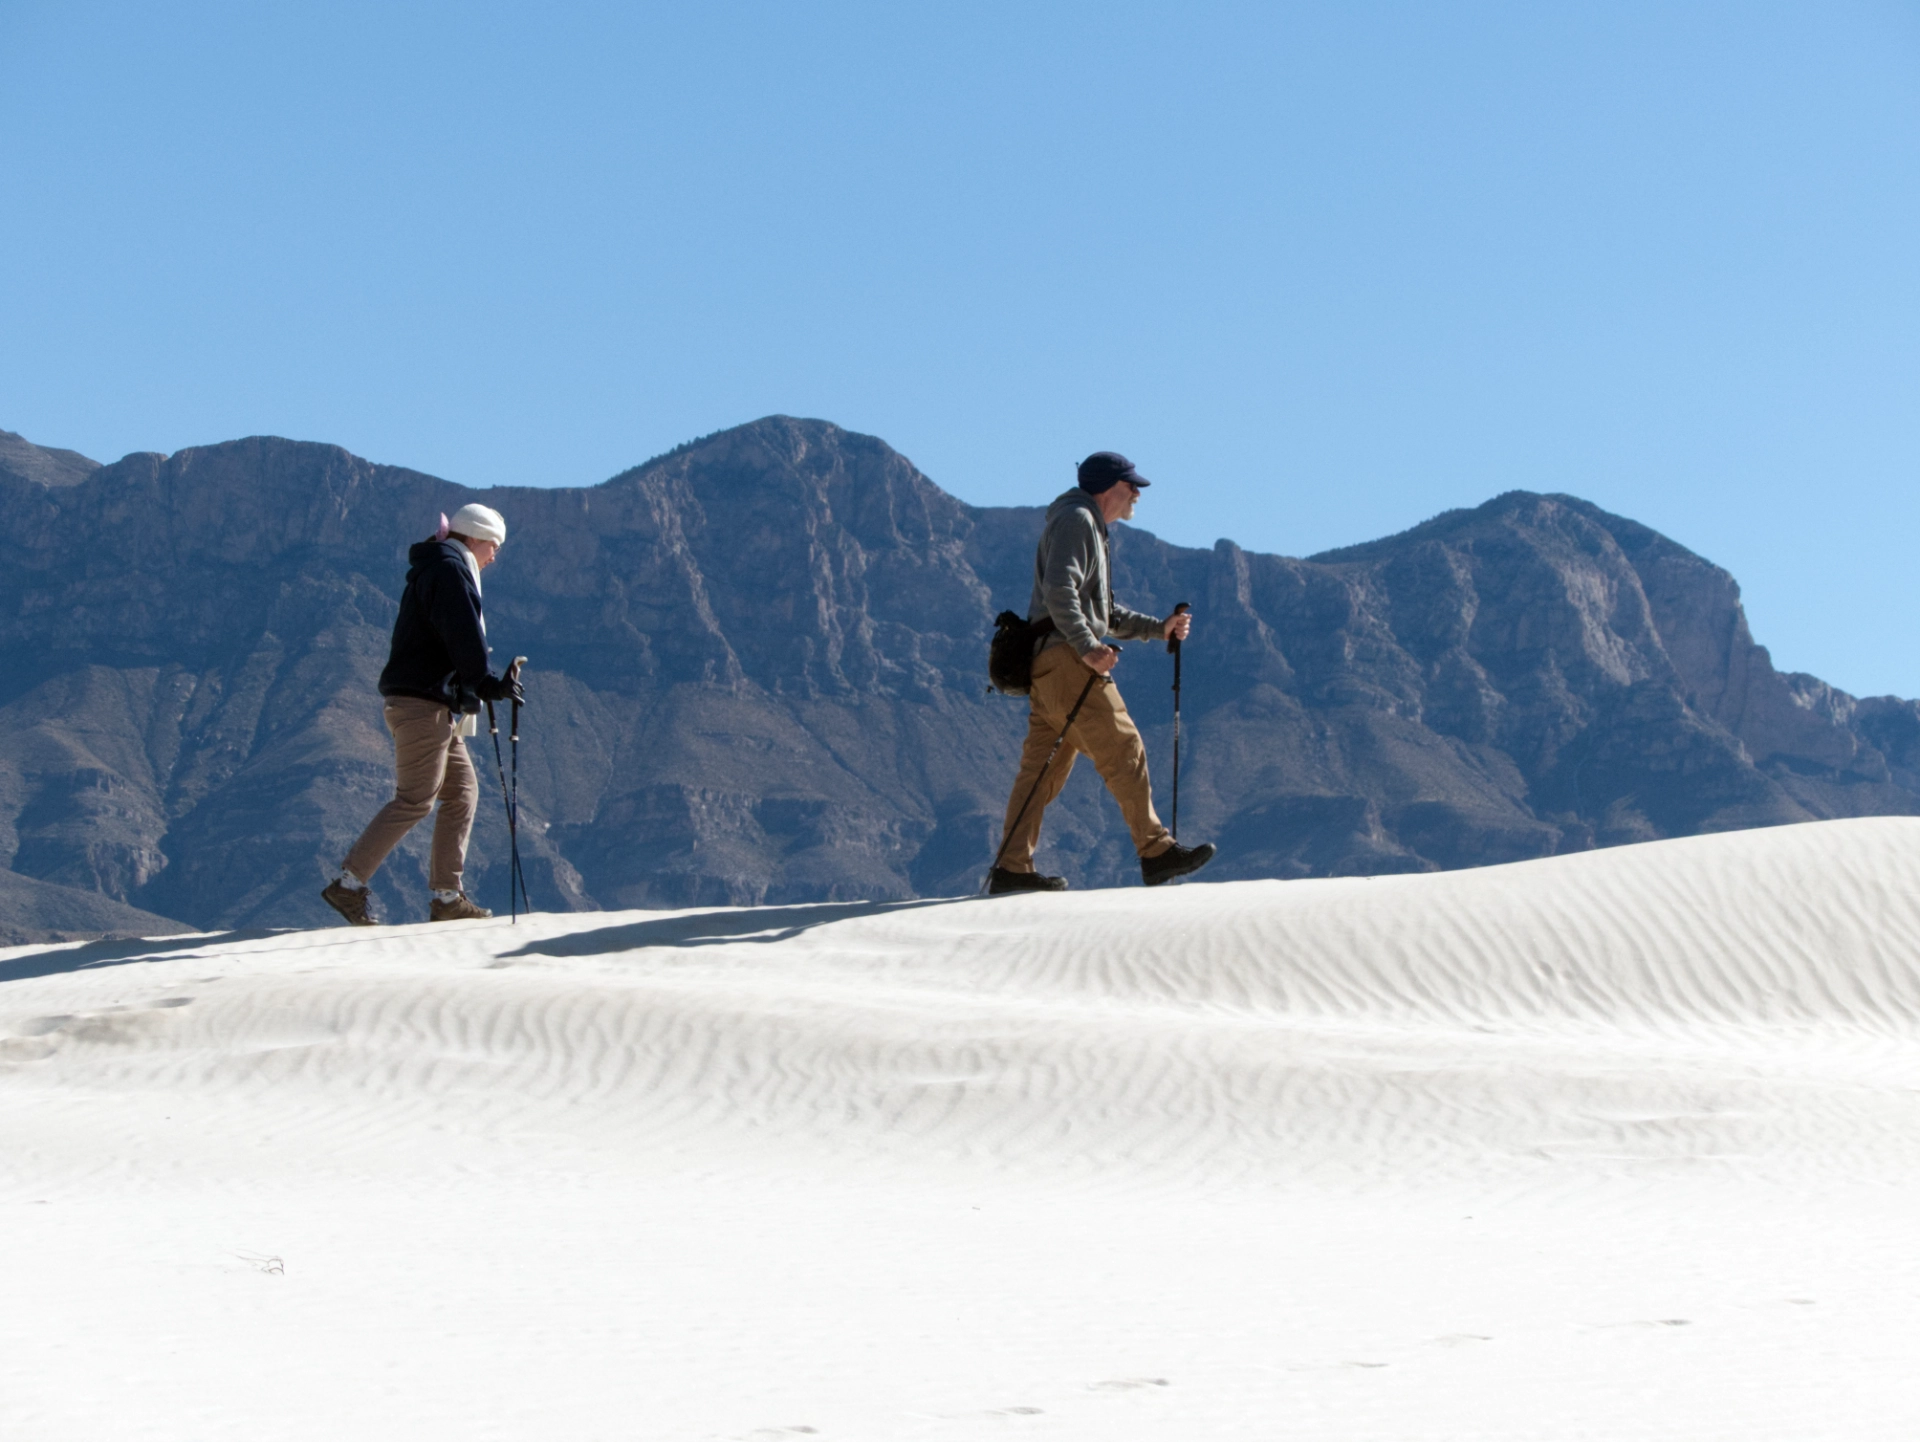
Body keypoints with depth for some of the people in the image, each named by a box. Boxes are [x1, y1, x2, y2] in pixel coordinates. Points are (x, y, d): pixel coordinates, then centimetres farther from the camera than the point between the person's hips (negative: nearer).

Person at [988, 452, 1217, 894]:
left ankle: (1011, 868, 3)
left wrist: (1159, 628, 19)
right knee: (1123, 752, -9)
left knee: (1043, 766, 6)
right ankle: (1155, 851, -8)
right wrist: (1088, 647, -25)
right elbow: (1059, 592, -19)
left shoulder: (1092, 529, 27)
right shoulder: (1075, 520, -6)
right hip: (1065, 659, -11)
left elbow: (1104, 612, 28)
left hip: (1050, 664, 11)